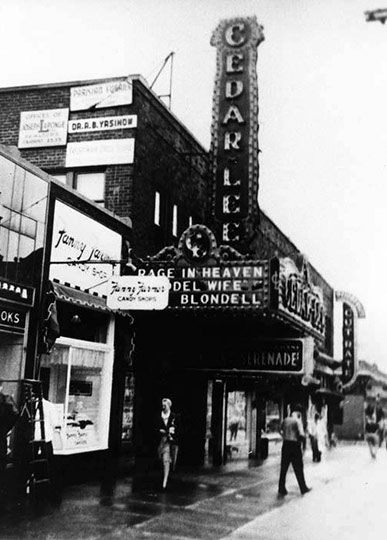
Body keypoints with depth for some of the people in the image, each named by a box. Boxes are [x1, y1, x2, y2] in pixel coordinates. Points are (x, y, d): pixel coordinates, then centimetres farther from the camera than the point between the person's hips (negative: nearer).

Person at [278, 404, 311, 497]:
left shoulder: (285, 420, 6)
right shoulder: (297, 421, -12)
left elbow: (281, 432, 8)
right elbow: (301, 435, -18)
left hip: (285, 444, 5)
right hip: (295, 445, -5)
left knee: (284, 468, 8)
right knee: (298, 468, 8)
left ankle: (281, 490, 8)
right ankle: (303, 488, 19)